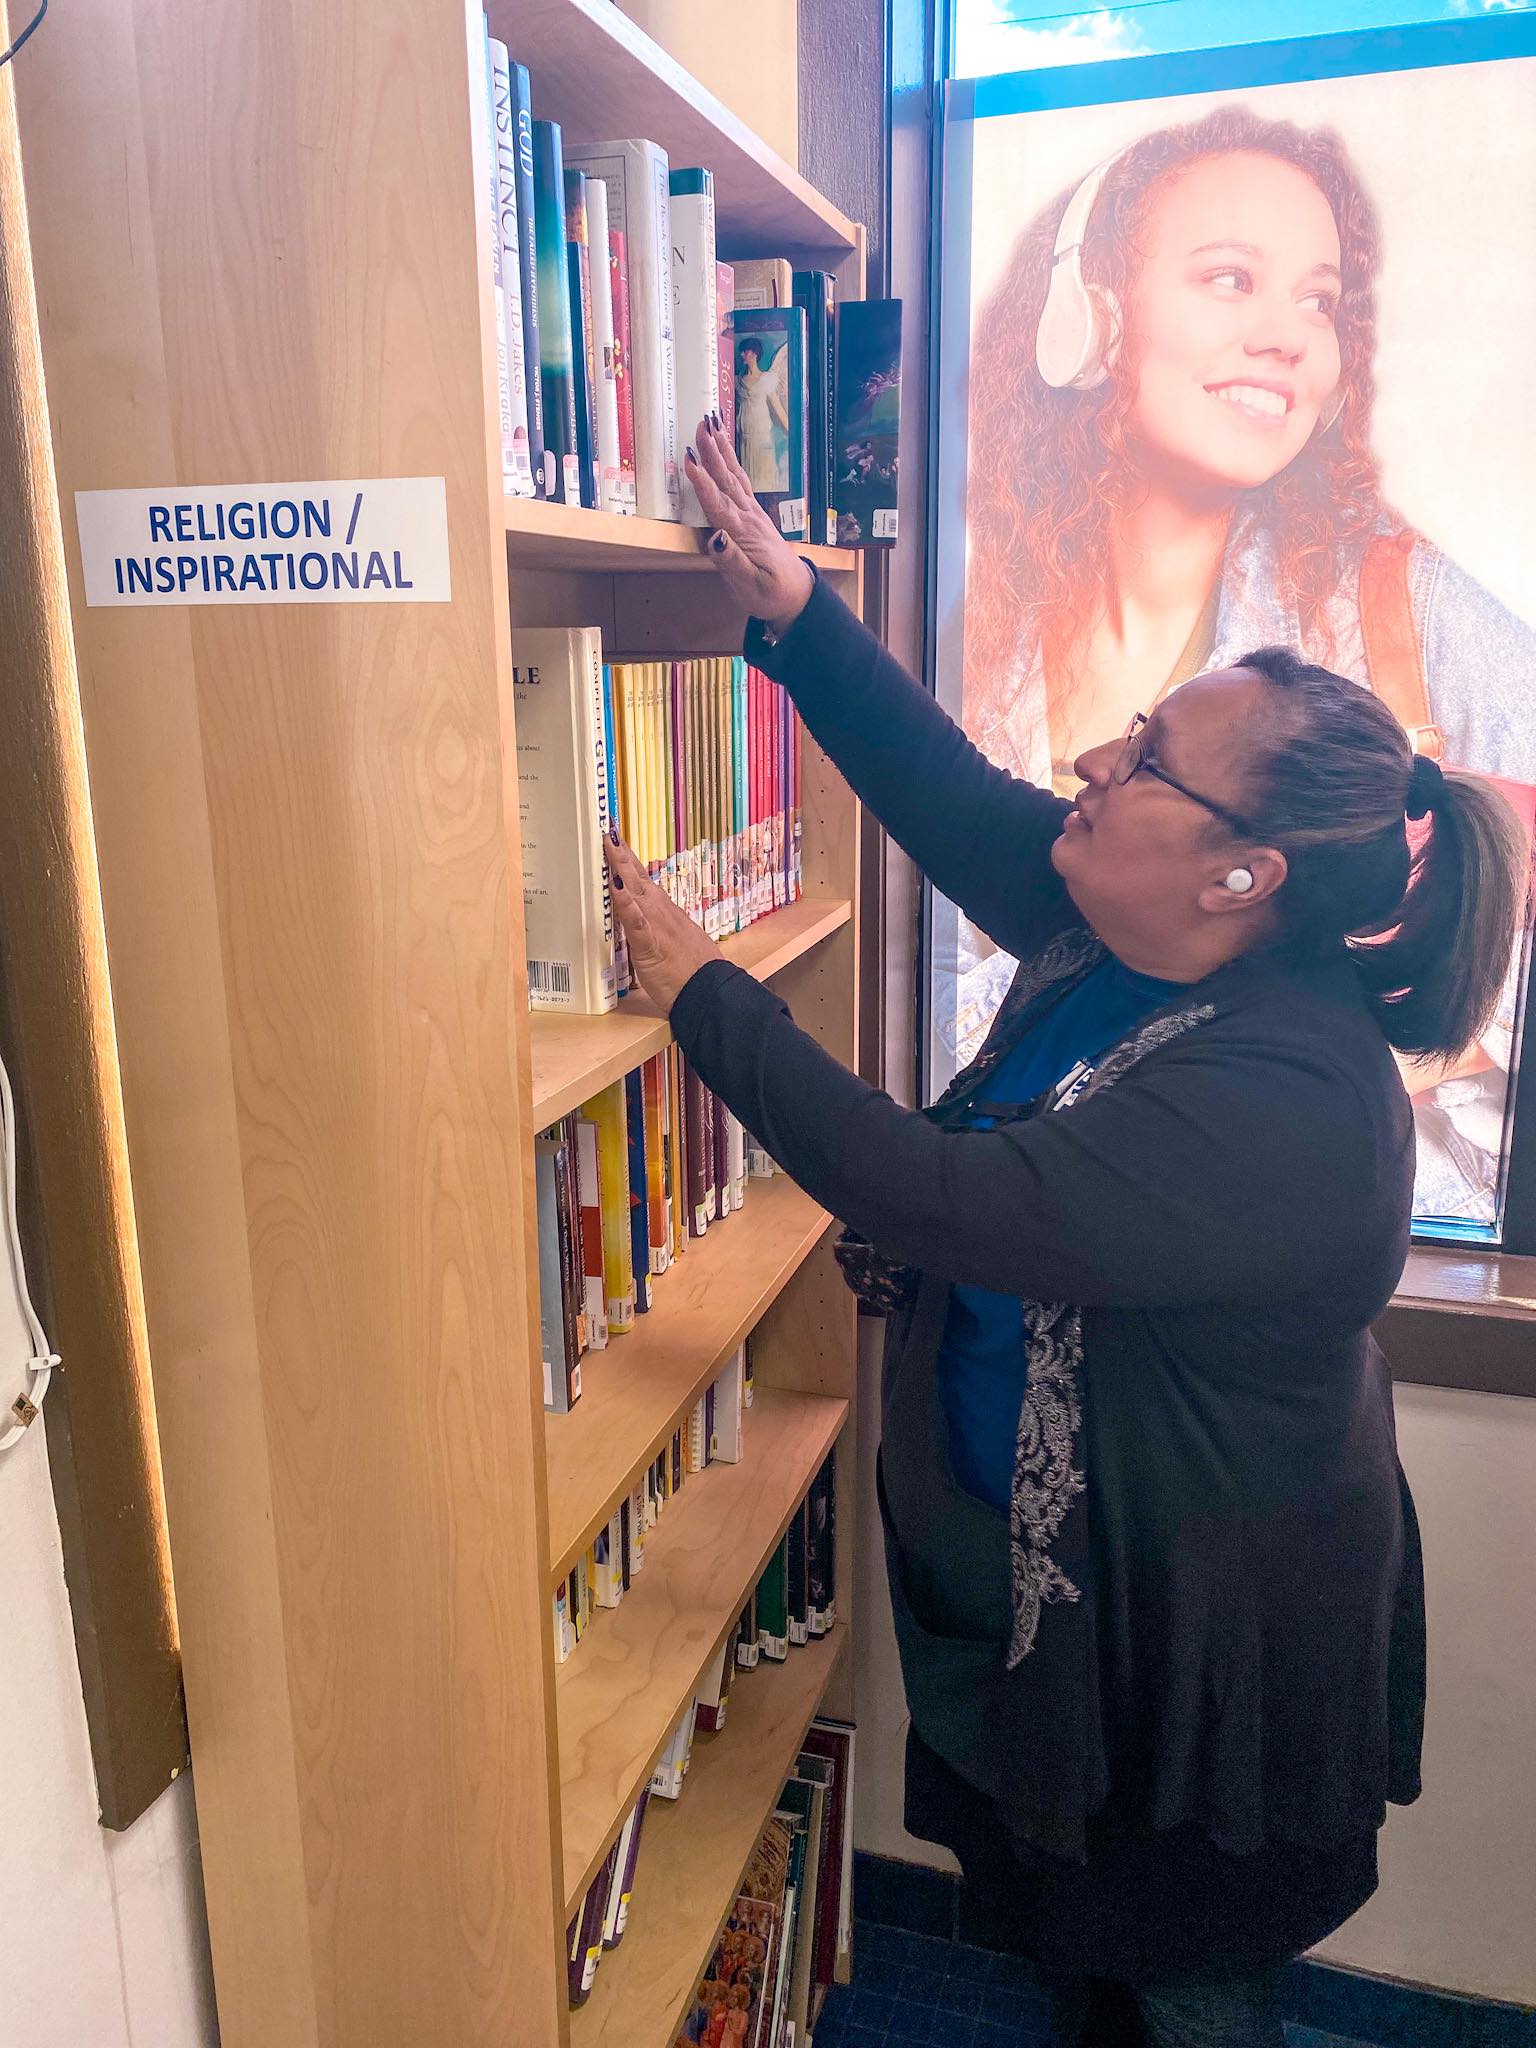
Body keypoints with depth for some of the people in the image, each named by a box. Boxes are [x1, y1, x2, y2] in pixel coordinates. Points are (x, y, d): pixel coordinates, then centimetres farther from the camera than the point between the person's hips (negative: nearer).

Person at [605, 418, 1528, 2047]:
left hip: (1199, 1636, -8)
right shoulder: (1113, 935, -10)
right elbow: (957, 798, -3)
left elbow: (949, 1202, -39)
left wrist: (702, 993, -32)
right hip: (1048, 1571, 8)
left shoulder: (1286, 1106, -35)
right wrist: (790, 608, -11)